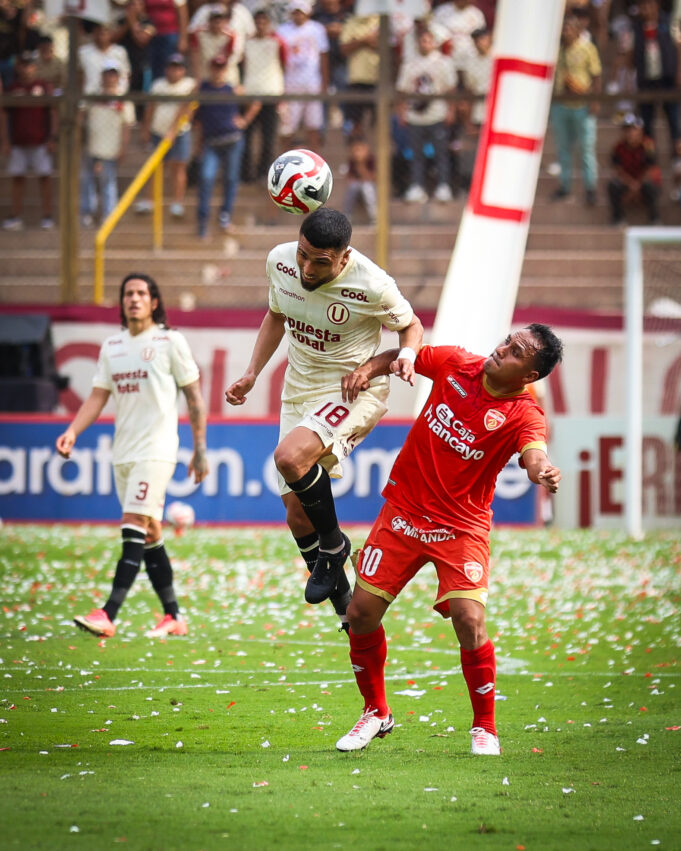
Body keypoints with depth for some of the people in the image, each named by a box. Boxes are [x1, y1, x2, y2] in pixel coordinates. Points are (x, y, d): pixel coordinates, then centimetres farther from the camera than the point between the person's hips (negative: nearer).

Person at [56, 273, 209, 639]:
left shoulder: (170, 341, -2)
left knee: (134, 529, -15)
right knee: (149, 535, 8)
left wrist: (200, 451, -1)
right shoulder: (111, 346, 13)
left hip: (156, 450, -6)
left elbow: (194, 397, 1)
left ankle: (108, 615, -23)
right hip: (123, 453, 6)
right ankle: (174, 616, 15)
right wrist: (72, 431, -6)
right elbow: (97, 397, 11)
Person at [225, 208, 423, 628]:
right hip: (300, 390, 6)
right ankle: (345, 604, 21)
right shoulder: (280, 261, -8)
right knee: (298, 517, 3)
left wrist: (407, 355, -25)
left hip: (354, 390, -6)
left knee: (289, 456, -32)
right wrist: (252, 373, 9)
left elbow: (411, 324, -4)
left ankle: (334, 543, -7)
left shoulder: (371, 286, -24)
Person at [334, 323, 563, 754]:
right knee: (361, 613, 1)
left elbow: (534, 452, -37)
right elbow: (404, 355, 12)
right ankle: (376, 713, 25)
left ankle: (485, 727, 2)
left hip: (462, 525, -4)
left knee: (469, 619, -20)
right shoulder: (455, 364, -6)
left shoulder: (524, 414, -17)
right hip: (403, 511, 4)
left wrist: (543, 471, -60)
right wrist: (369, 368, -7)